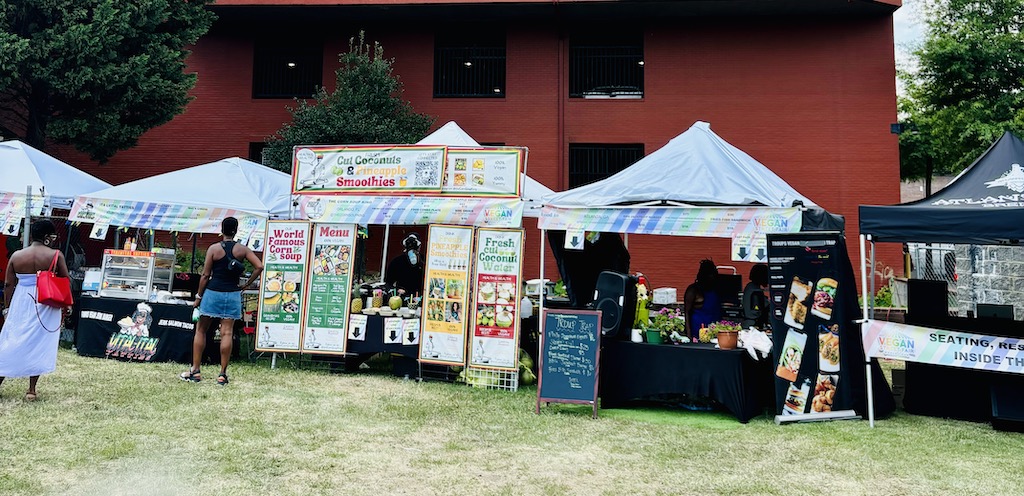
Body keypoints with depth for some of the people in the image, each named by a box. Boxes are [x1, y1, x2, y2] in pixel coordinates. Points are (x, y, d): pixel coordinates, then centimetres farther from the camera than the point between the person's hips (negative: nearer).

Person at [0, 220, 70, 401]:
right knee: (39, 345, 5)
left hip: (21, 304, 3)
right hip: (46, 306, -2)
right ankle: (31, 390, 8)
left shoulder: (16, 256, 1)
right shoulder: (55, 255, -8)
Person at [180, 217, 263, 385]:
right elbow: (259, 266, -7)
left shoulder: (214, 248, -4)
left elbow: (205, 275, -4)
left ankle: (195, 371, 13)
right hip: (232, 294, 1)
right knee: (226, 333, 1)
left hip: (212, 292, -1)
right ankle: (223, 374, 2)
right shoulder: (242, 249, 0)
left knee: (200, 330, 11)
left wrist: (198, 296, 3)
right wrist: (246, 285, 2)